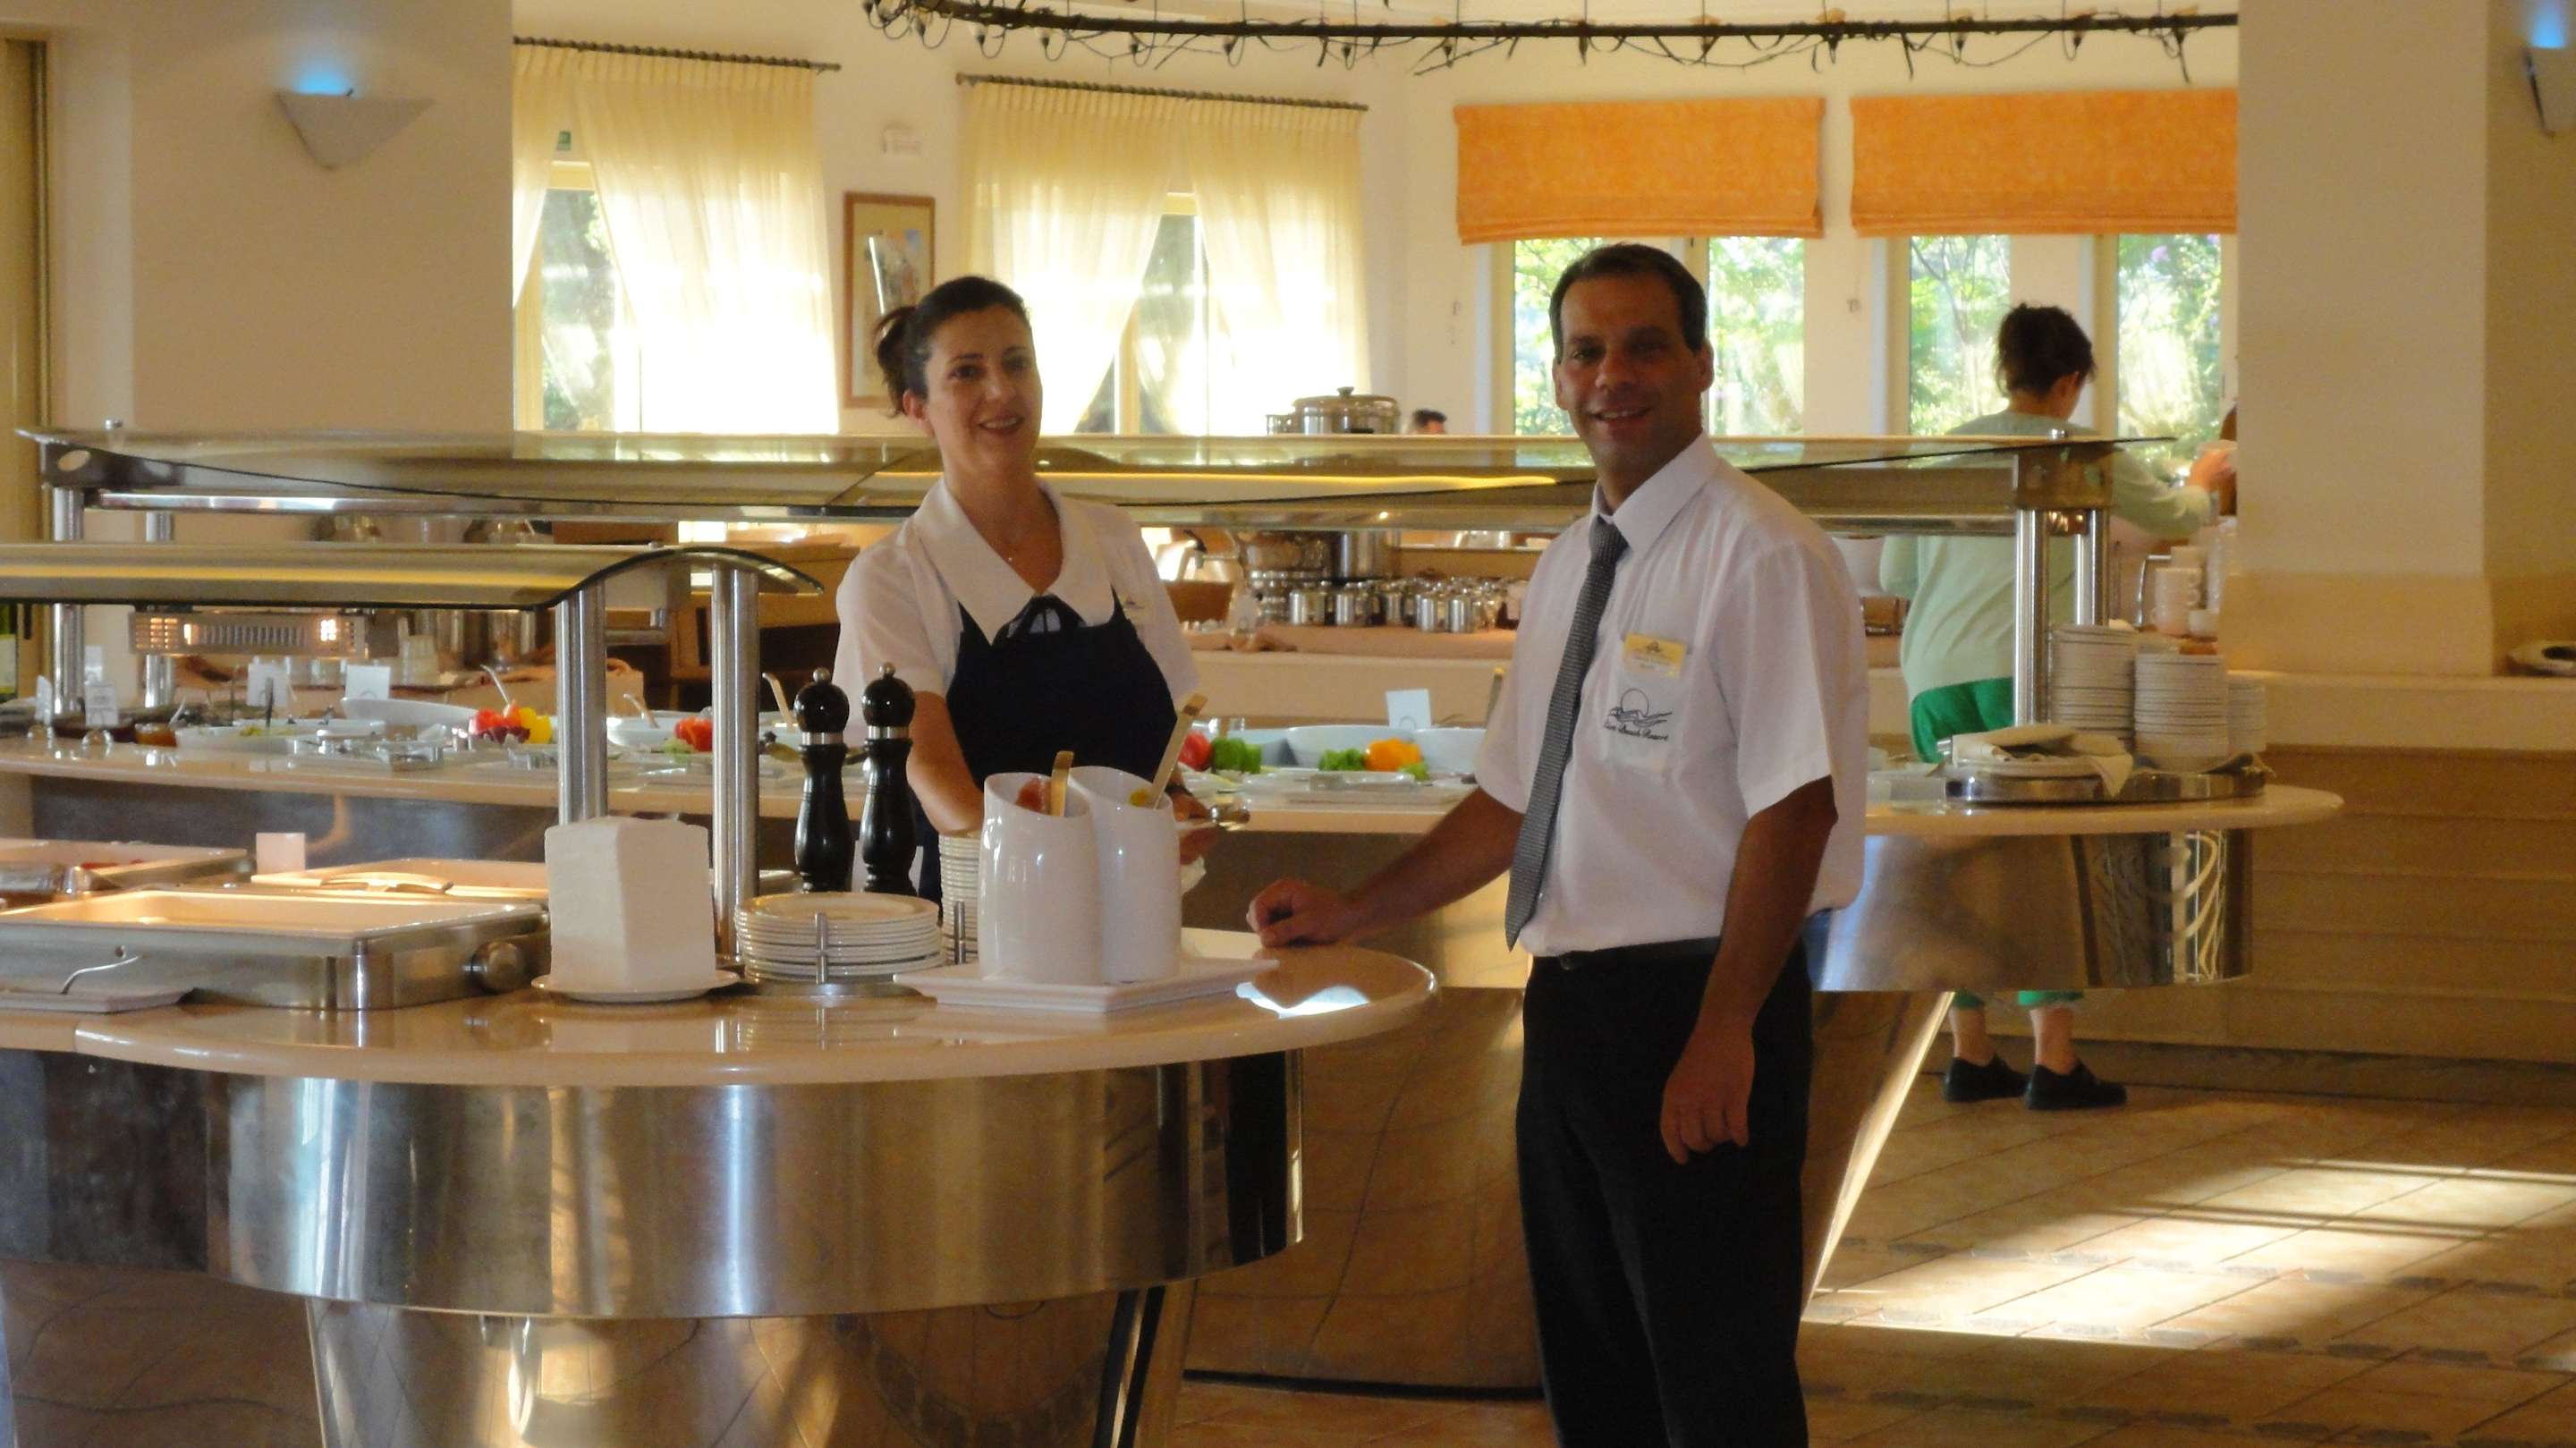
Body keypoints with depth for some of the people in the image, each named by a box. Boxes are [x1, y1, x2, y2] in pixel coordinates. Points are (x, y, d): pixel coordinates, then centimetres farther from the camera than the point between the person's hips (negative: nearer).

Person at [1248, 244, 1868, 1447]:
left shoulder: (1764, 559, -13)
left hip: (1696, 1002, -9)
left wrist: (1724, 1032, -23)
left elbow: (1793, 809, -19)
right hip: (1569, 1004, 9)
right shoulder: (1568, 569, 14)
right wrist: (1351, 914, 12)